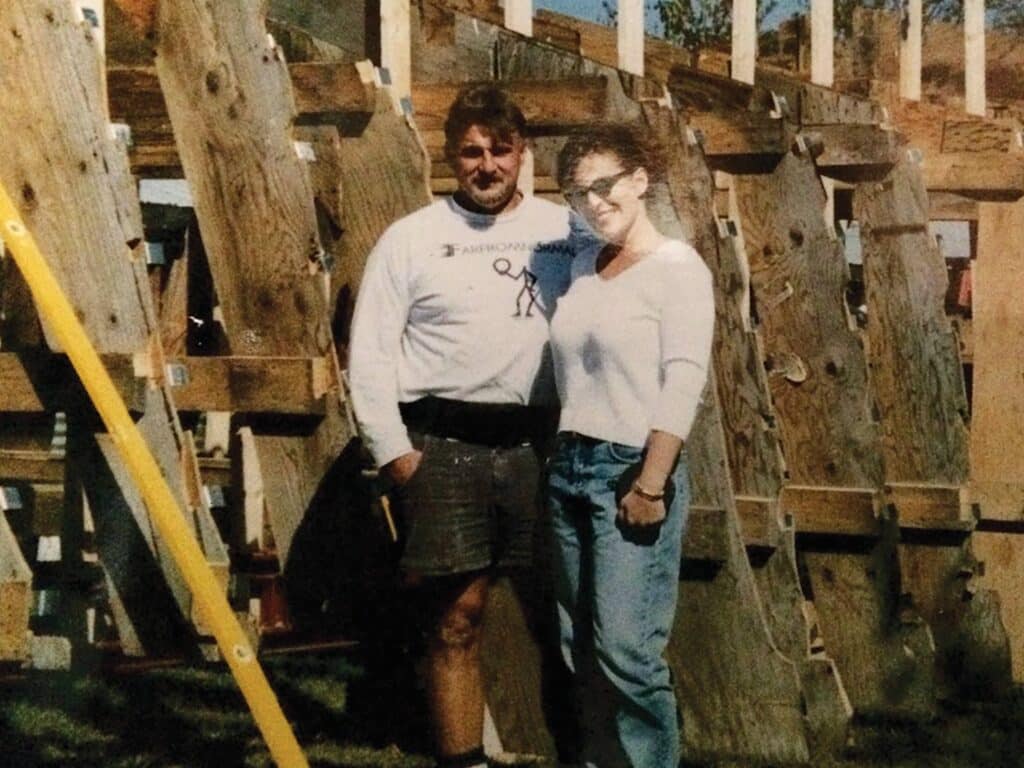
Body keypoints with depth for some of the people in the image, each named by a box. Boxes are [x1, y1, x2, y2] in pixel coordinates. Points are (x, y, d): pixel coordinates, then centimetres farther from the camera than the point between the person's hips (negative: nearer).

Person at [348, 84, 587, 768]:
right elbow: (370, 353, 3)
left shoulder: (566, 230, 7)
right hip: (444, 446, -2)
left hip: (537, 442, 2)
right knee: (457, 616, -3)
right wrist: (394, 451, -4)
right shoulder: (411, 239, 4)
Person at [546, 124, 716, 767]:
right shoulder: (583, 267, 13)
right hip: (569, 468, 7)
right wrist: (562, 458, 8)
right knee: (581, 650, 10)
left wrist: (651, 485, -18)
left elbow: (683, 383, -14)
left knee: (626, 649, -10)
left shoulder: (677, 268, -7)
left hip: (632, 470, -7)